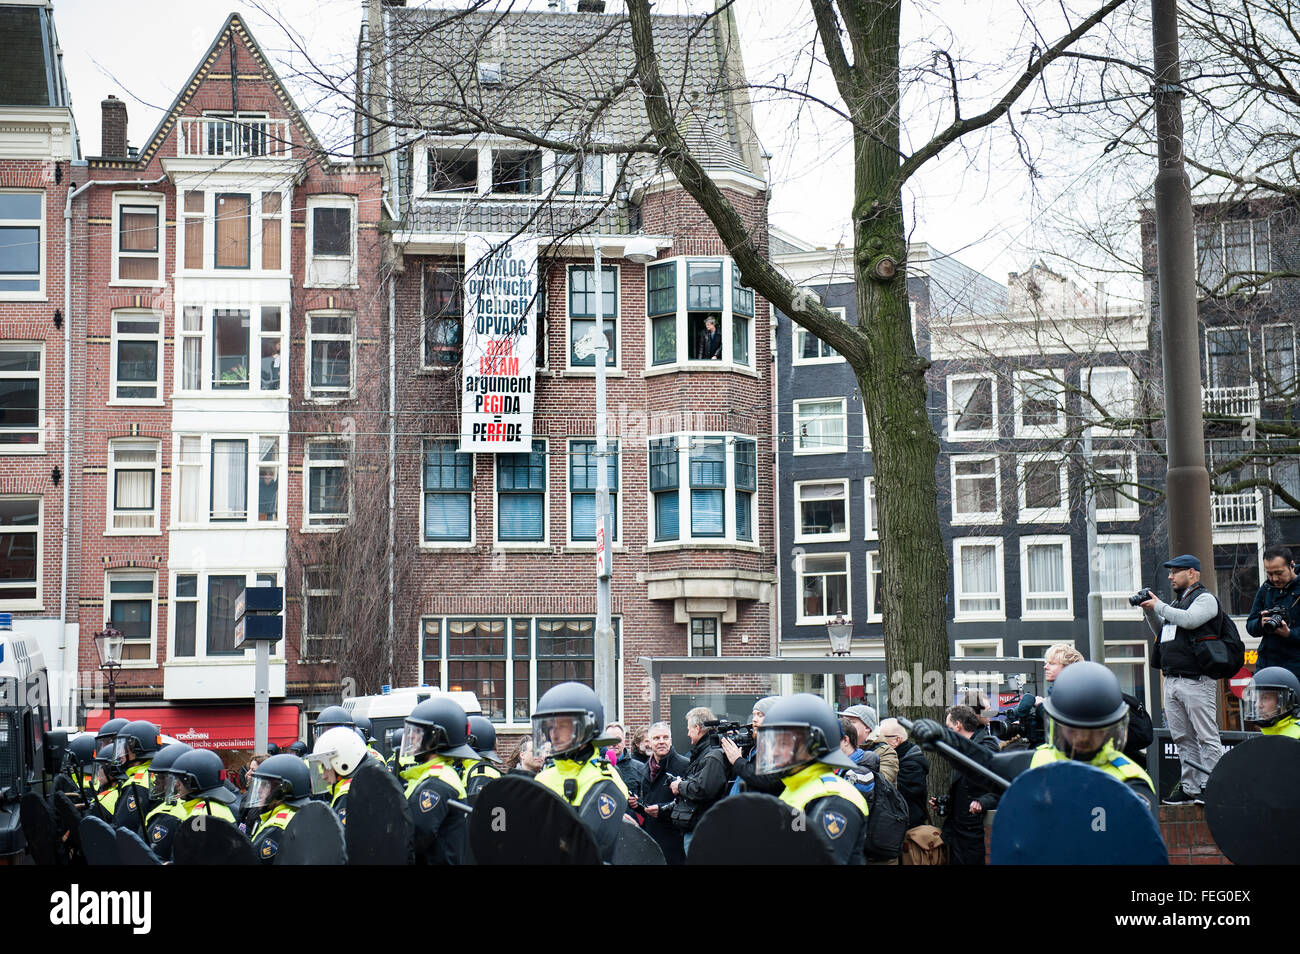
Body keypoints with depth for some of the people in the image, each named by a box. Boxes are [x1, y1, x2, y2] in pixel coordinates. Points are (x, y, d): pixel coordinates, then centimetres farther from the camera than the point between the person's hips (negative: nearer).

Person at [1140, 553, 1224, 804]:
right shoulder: (1176, 602, 22)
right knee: (1182, 737, 8)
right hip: (1172, 681, 9)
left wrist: (1159, 606, -9)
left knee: (1206, 737, -7)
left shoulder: (1205, 599, -3)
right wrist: (1151, 611, 14)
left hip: (1196, 681, -9)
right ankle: (1190, 787, 11)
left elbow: (1188, 620, -20)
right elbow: (1164, 630, 28)